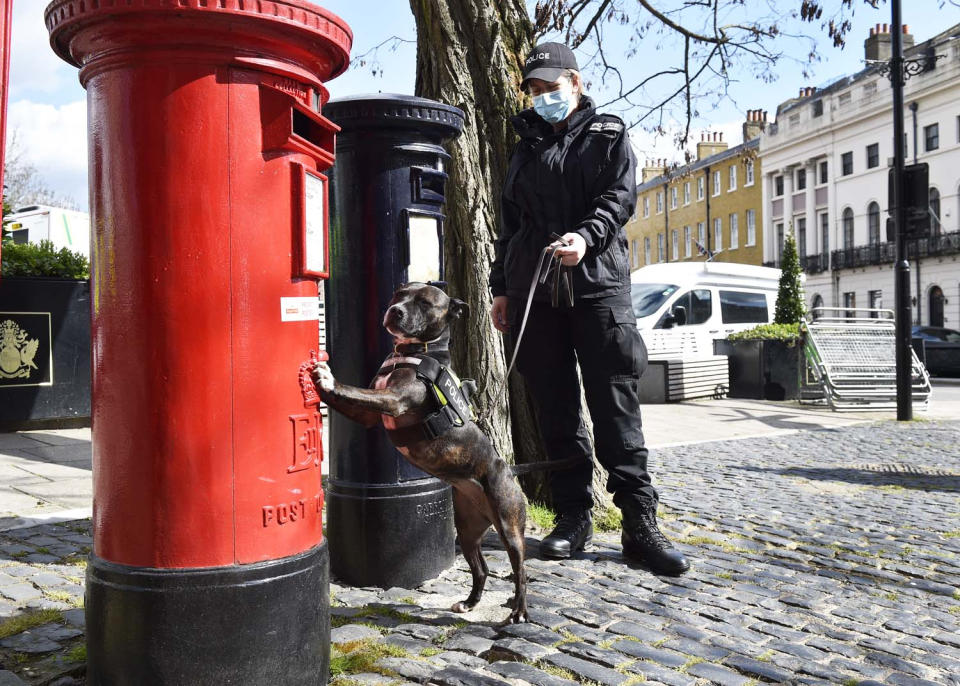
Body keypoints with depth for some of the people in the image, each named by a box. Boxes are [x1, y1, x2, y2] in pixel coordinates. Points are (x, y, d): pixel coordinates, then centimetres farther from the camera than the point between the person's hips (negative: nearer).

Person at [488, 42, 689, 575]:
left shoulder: (610, 136, 12)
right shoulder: (528, 145, 22)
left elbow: (620, 198, -3)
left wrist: (587, 236, -23)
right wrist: (501, 286, 16)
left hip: (599, 282, -3)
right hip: (532, 287, 4)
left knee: (616, 401, -7)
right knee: (555, 406, 3)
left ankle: (640, 523, -2)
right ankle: (575, 517, 12)